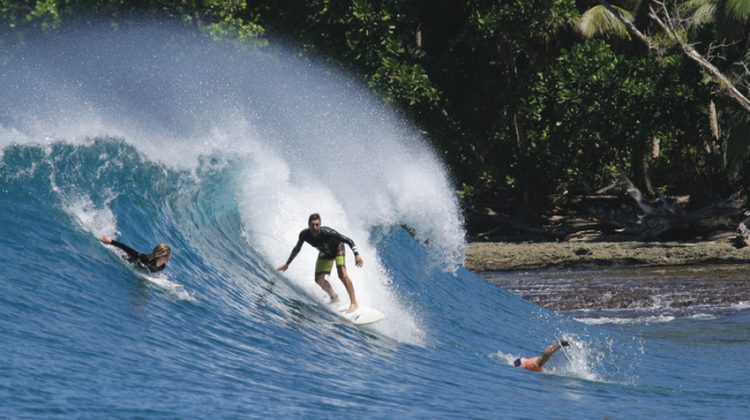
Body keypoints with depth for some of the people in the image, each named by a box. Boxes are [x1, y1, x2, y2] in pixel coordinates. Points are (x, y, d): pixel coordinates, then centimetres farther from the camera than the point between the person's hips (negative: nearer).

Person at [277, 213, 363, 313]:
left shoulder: (327, 232, -39)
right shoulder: (304, 235, -27)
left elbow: (348, 241, -34)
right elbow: (297, 249, -7)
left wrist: (356, 255, -45)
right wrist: (287, 264, 1)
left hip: (337, 249, -5)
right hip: (325, 253, 5)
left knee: (342, 274, -24)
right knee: (319, 280, -3)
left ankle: (353, 303, -20)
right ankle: (333, 298, 25)